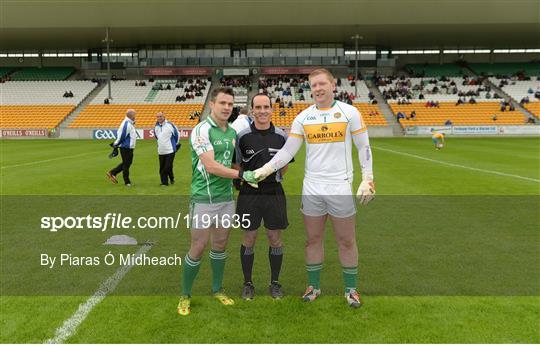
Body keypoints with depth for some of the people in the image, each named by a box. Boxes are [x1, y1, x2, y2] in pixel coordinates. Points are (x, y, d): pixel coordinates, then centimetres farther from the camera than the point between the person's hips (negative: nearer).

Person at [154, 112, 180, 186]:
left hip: (170, 150, -5)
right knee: (162, 168, 4)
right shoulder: (156, 126, 7)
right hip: (161, 151, 5)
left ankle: (171, 178, 17)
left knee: (168, 167, -7)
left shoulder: (170, 124, -8)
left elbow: (177, 134, 3)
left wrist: (176, 144, 14)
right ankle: (164, 182, 12)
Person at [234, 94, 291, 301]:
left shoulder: (281, 136, 1)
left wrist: (274, 176, 4)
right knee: (249, 240, 8)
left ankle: (275, 282, 27)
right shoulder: (243, 135, -5)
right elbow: (237, 165, 3)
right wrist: (245, 179, -6)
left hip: (274, 192, 2)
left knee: (275, 239, 9)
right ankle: (248, 283, 25)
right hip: (249, 193, -1)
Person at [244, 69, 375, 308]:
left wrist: (368, 180, -5)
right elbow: (288, 151, 0)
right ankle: (313, 286, 27)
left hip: (340, 187, -2)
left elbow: (364, 147, 1)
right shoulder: (303, 117, 4)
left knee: (346, 241, 7)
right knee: (313, 239, 11)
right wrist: (264, 170, -11)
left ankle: (351, 289, 24)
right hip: (311, 188, 2)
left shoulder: (349, 112, -2)